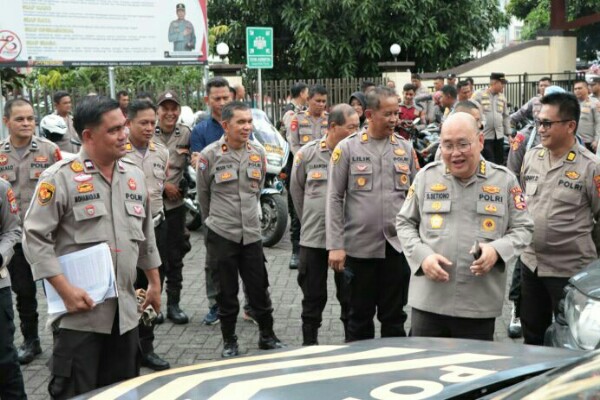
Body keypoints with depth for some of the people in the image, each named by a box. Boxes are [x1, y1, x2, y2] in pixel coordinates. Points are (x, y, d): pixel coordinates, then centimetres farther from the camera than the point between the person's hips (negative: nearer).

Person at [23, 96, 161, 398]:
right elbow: (35, 237, -13)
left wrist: (154, 282, 20)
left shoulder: (134, 176, 9)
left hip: (125, 310, 6)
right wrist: (66, 290, -18)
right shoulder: (60, 177, -11)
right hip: (80, 311, -6)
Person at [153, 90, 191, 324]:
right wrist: (163, 184, -11)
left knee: (175, 257, 8)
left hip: (175, 202, 2)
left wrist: (181, 185, -5)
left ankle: (173, 304, 18)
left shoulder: (186, 134, 3)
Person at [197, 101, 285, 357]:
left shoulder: (258, 154, 3)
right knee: (226, 293, 8)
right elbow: (203, 194, 5)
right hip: (221, 234, -3)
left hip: (251, 233, 3)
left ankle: (267, 336, 25)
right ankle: (229, 341, 23)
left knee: (259, 289, 9)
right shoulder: (210, 155, -8)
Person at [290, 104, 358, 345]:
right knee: (313, 296, 11)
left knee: (349, 296, 11)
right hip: (313, 237, 1)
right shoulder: (307, 153, -1)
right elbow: (296, 190, 12)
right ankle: (309, 343, 25)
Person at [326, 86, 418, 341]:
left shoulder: (405, 148, 6)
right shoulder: (347, 148, -3)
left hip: (397, 246, 2)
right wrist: (335, 245, -8)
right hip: (360, 246, -2)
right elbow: (334, 199, -3)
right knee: (360, 316, 11)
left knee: (394, 317, 11)